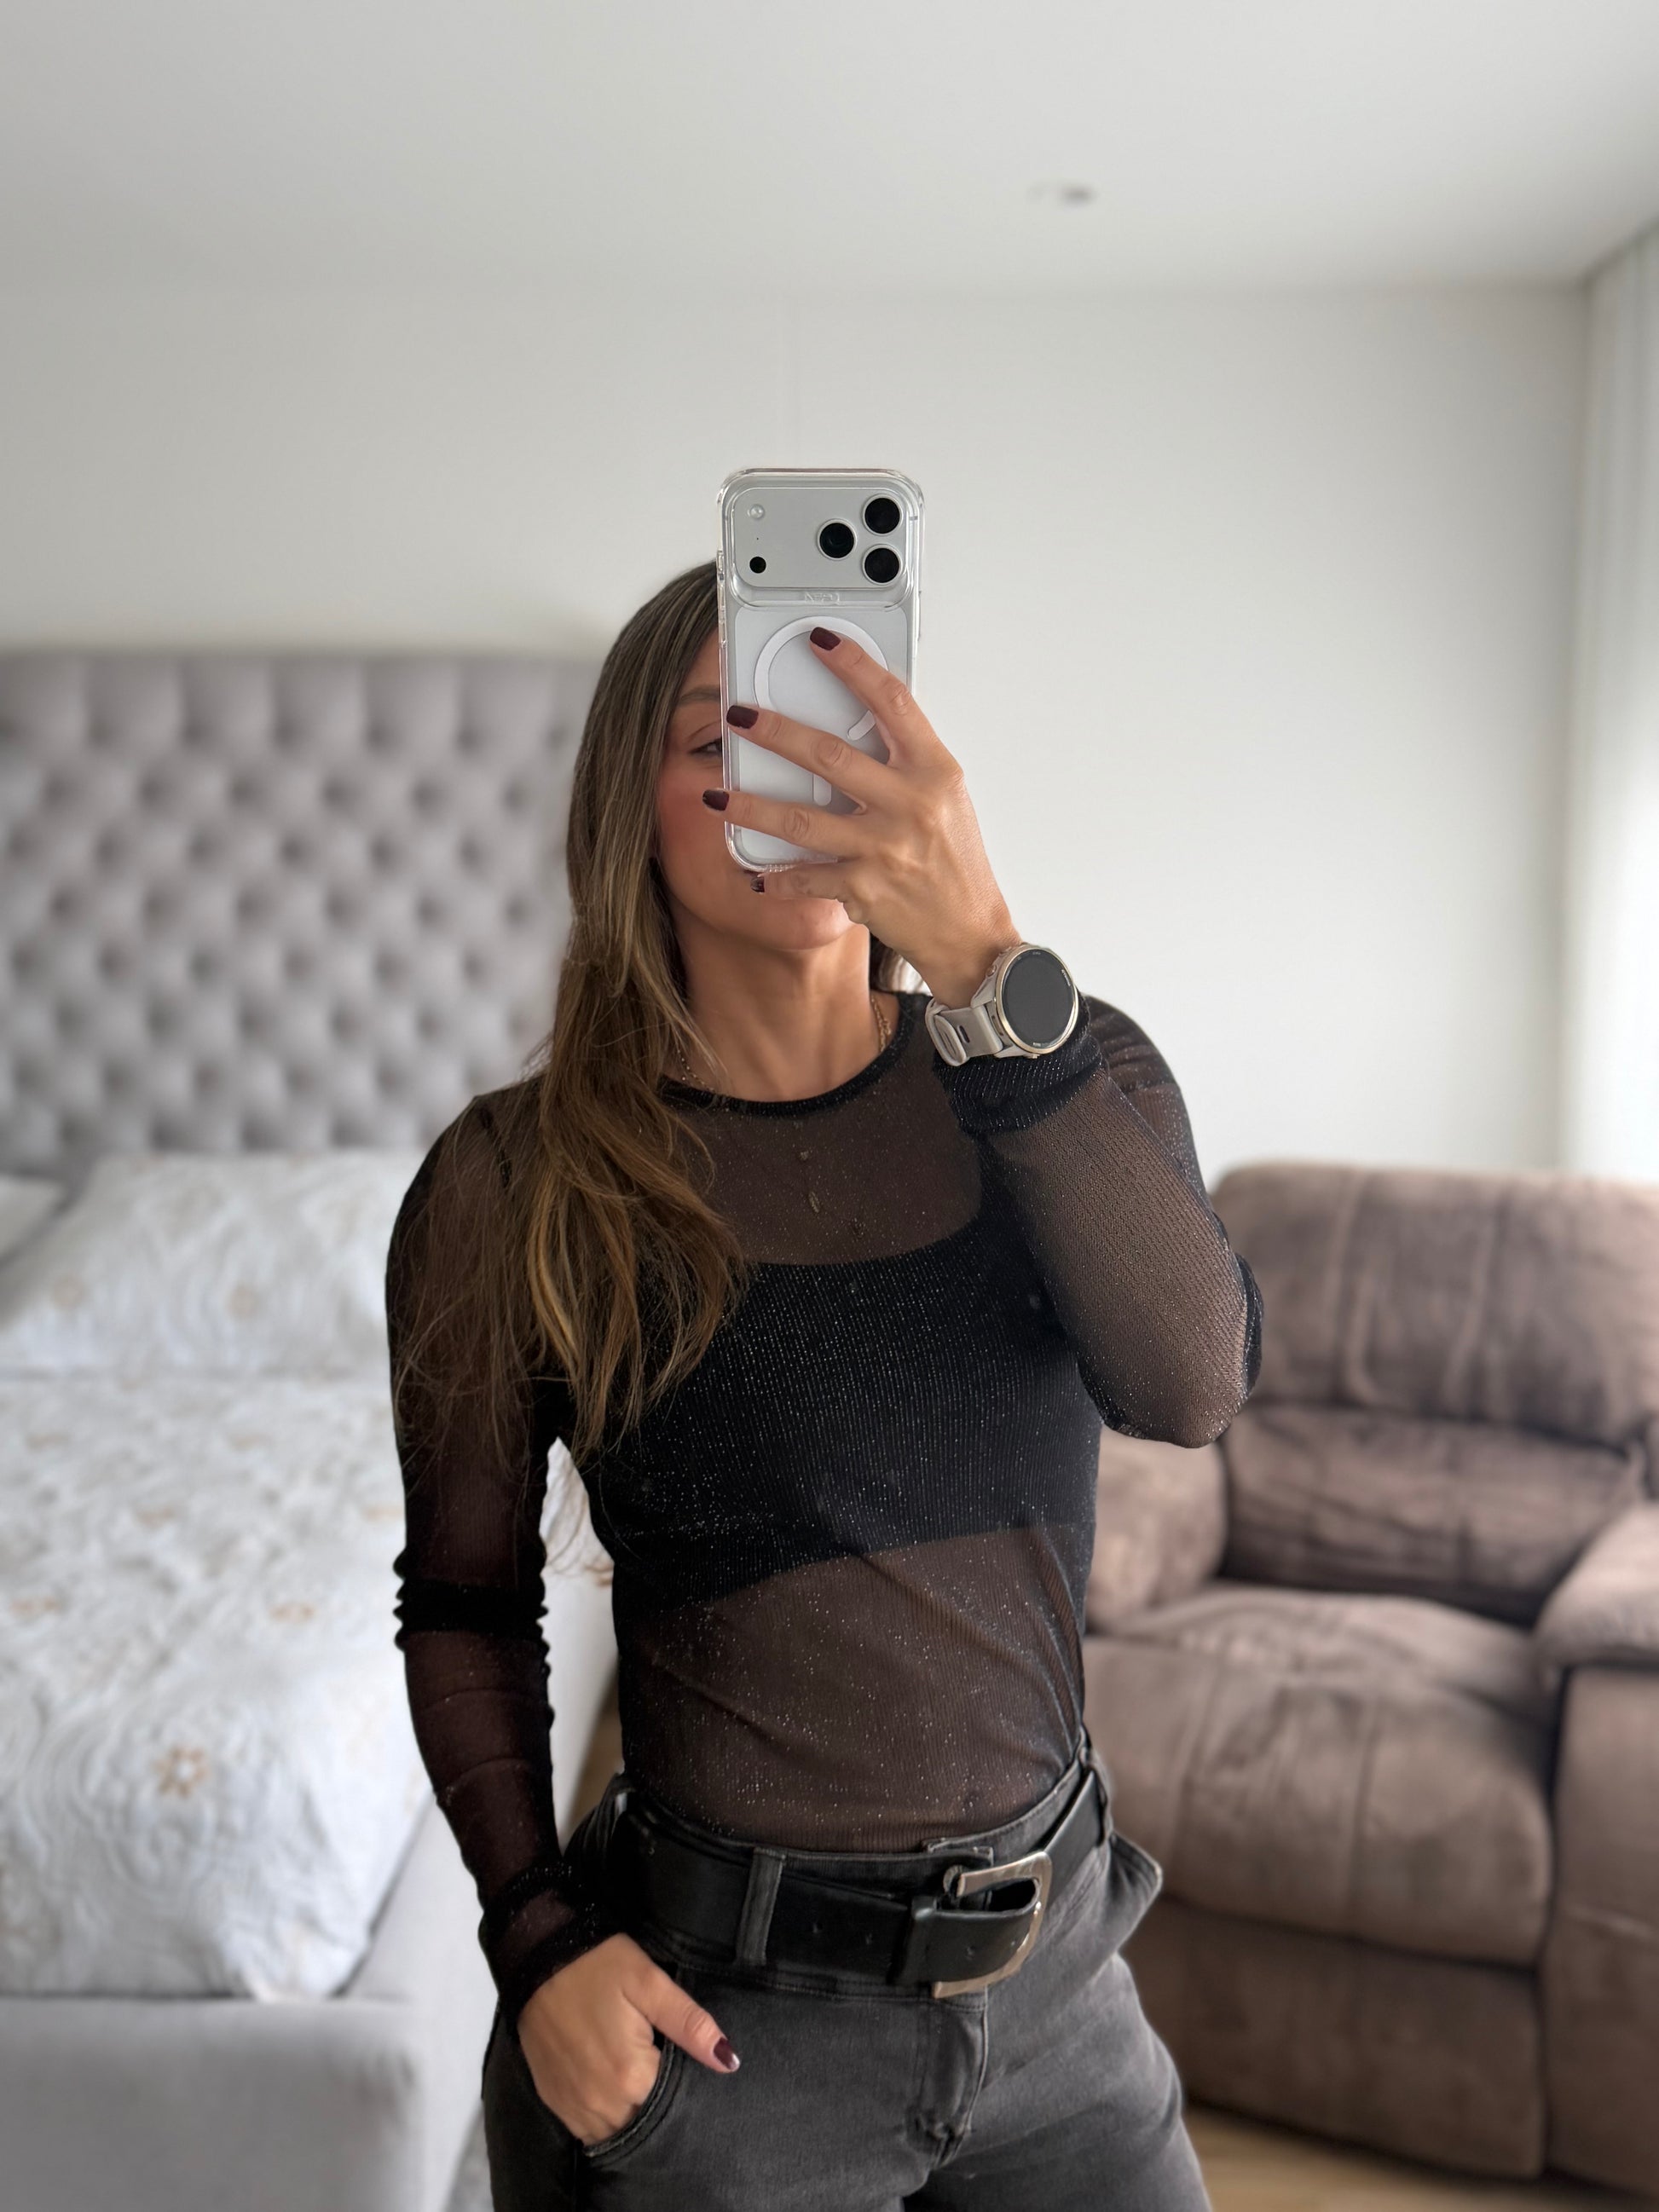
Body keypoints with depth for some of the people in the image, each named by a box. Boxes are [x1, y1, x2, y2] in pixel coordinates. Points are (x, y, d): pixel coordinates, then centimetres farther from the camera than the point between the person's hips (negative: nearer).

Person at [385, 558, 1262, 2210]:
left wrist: (986, 960, -34)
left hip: (1051, 1965, 3)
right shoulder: (519, 1182, -11)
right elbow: (465, 1598, -1)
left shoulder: (1062, 1076, -6)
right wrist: (539, 1937, -10)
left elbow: (1191, 1385, -25)